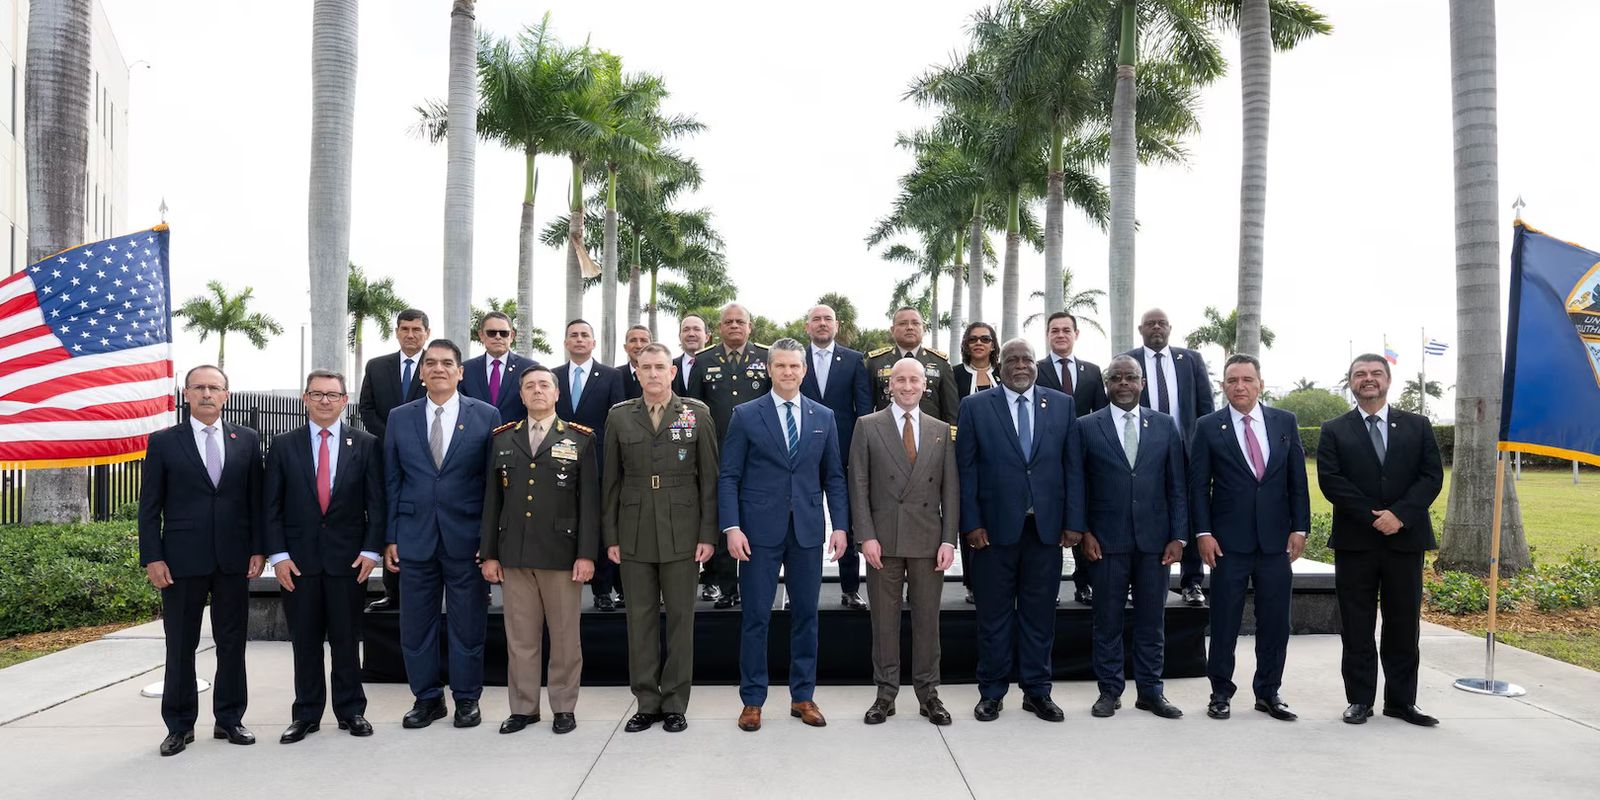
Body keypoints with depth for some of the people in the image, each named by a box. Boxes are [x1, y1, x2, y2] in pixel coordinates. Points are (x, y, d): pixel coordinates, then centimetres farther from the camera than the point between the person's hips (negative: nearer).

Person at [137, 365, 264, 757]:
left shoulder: (247, 440, 7)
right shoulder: (163, 442, 2)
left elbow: (256, 500, 7)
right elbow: (149, 506, 1)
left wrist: (258, 549, 0)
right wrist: (152, 557, -6)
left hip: (234, 559, 2)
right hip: (182, 560, -1)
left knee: (232, 643, 8)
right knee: (181, 647, 6)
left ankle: (229, 719, 19)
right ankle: (180, 725, 17)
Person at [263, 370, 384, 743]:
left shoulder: (366, 445, 3)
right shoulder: (284, 445, 5)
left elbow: (376, 502, 1)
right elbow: (271, 505, 3)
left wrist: (371, 550, -6)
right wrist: (278, 554, -5)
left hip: (348, 558, -1)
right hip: (299, 558, 1)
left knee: (346, 639, 7)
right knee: (305, 641, 7)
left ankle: (351, 711, 18)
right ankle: (306, 714, 18)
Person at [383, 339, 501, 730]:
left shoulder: (486, 416, 0)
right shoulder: (399, 418, 7)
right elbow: (391, 482, 8)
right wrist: (389, 537, 3)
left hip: (466, 537, -2)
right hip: (414, 537, 2)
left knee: (468, 623, 6)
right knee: (415, 624, 9)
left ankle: (467, 698, 21)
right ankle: (427, 697, 24)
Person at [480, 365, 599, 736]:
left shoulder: (580, 439, 3)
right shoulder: (502, 438, 11)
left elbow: (589, 500, -1)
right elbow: (492, 499, 10)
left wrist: (586, 553, -8)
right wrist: (489, 553, 6)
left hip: (562, 552, -2)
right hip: (514, 554, 2)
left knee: (565, 635, 5)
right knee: (520, 636, 8)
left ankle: (564, 707, 16)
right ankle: (523, 707, 19)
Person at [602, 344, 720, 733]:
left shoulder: (697, 414, 1)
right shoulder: (619, 417, 6)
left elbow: (710, 478, 0)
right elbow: (611, 481, 7)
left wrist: (708, 534, -5)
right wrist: (610, 536, 3)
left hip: (682, 534, -1)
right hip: (634, 535, 2)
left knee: (680, 617, 5)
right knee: (640, 618, 7)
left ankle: (675, 704, 15)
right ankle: (646, 702, 18)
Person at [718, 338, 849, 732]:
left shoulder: (824, 417, 8)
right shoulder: (746, 415, 0)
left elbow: (833, 477, 10)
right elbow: (729, 476, -2)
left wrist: (840, 525, 1)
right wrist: (731, 527, -11)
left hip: (808, 530, 3)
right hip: (760, 530, -2)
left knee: (806, 614, 9)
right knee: (755, 617, 2)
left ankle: (803, 696, 21)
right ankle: (752, 700, 14)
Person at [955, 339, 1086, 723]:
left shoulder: (1062, 405, 7)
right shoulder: (975, 406, 1)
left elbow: (1073, 467, 5)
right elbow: (966, 469, -1)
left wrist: (1074, 521, -1)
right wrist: (972, 523, -7)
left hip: (1047, 527, 2)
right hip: (995, 526, -2)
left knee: (1040, 612, 9)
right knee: (994, 613, 7)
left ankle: (1037, 691, 21)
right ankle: (991, 692, 18)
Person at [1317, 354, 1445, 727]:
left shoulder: (1417, 426, 9)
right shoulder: (1334, 431, 4)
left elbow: (1432, 476, 0)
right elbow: (1331, 481, -5)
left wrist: (1399, 515, -13)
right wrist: (1373, 517, -14)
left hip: (1405, 539, 1)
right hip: (1355, 541, -1)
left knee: (1403, 625, 7)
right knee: (1356, 627, 4)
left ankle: (1401, 700, 17)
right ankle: (1360, 700, 12)